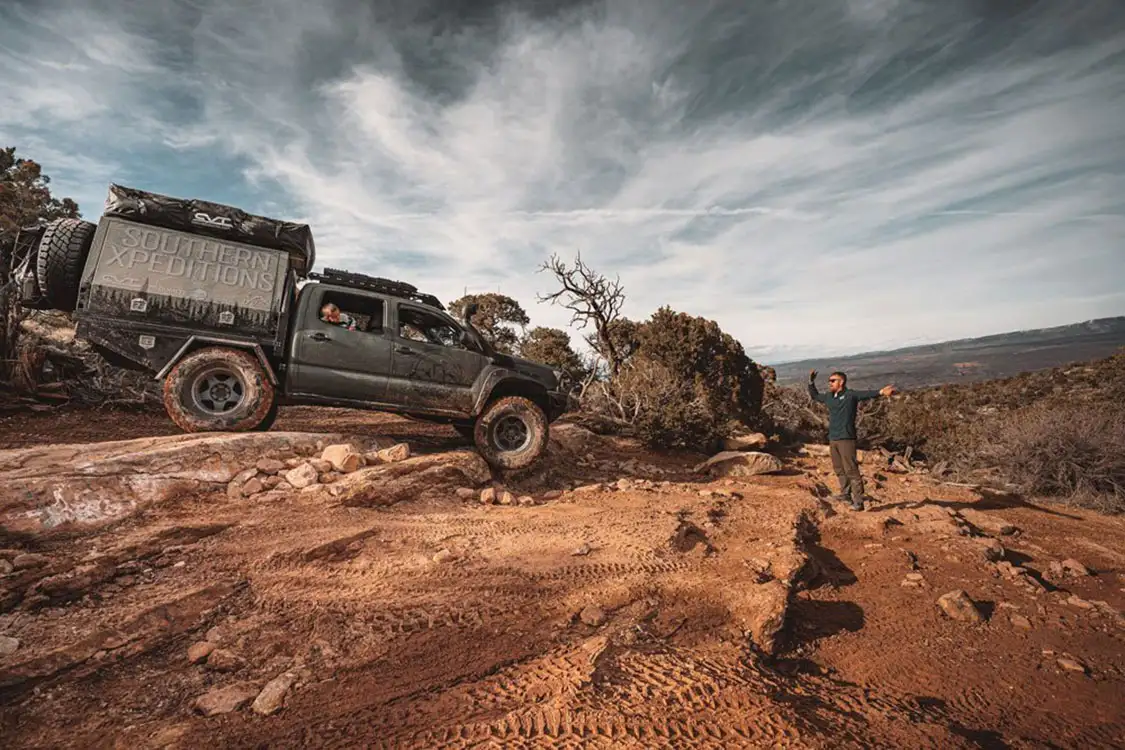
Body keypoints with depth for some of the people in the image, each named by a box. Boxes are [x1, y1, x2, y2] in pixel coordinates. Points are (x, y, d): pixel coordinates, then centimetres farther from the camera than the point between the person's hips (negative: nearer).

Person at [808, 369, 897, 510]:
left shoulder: (851, 395, -7)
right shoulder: (829, 397, 13)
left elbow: (867, 394, -24)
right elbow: (815, 396, 31)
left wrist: (881, 392, -42)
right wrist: (811, 382, 22)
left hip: (846, 439, -7)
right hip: (833, 439, 7)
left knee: (851, 469, -8)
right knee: (839, 469, 17)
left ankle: (858, 500, -3)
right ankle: (845, 493, 32)